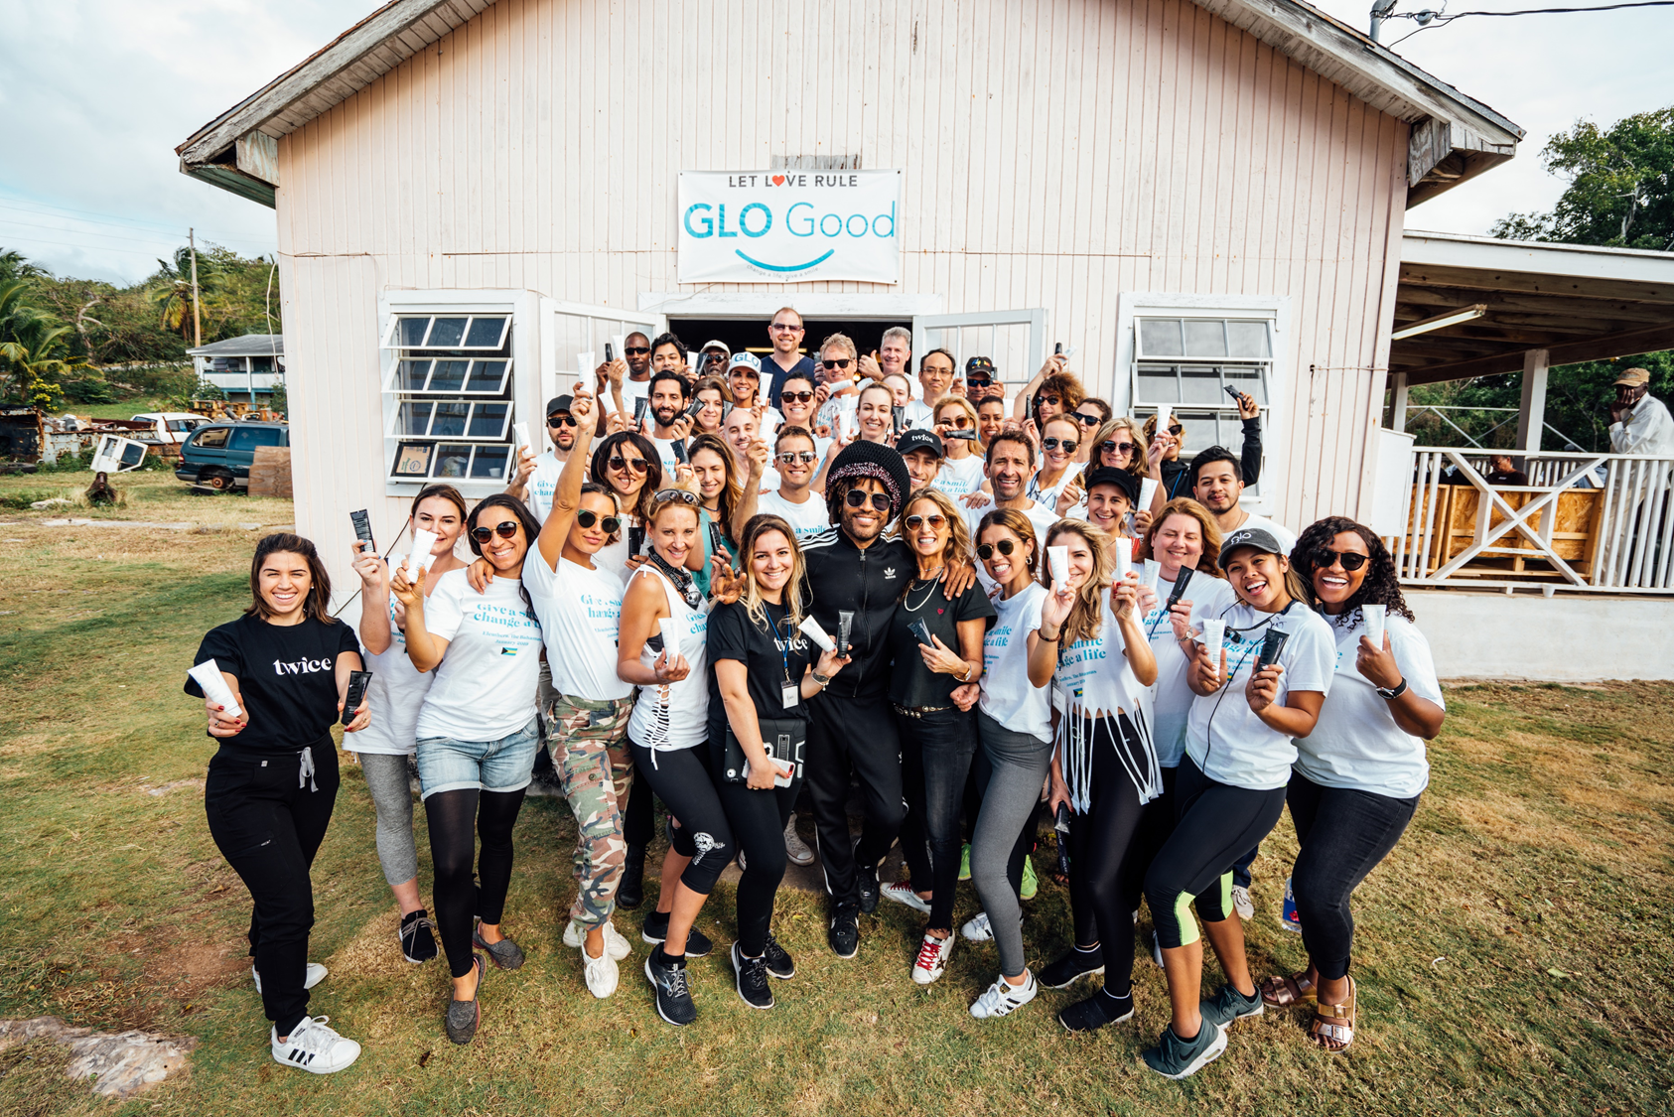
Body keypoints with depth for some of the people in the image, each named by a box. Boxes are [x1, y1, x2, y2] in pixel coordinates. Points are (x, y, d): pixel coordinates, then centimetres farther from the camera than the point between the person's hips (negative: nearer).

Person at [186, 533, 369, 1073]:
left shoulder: (334, 635, 1)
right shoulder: (230, 639, -8)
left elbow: (349, 680, -18)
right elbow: (223, 701, -25)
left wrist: (355, 705, -41)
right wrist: (221, 719, -49)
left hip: (315, 776, 4)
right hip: (246, 788, -4)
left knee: (285, 880, 21)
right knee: (289, 900, -6)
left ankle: (268, 963, 52)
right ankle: (289, 1031, 13)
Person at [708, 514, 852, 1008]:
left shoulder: (797, 615, 10)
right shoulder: (732, 614, -11)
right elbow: (734, 692, -16)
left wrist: (821, 673, -6)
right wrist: (758, 759, -17)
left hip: (790, 746, 6)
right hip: (742, 747, -6)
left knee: (769, 853, 14)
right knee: (768, 859, -8)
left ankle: (760, 935, 38)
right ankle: (749, 952, 18)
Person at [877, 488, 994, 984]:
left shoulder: (966, 588, -11)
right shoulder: (904, 584, 6)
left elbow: (975, 664, -10)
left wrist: (957, 668, -30)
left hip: (946, 721, -6)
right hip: (903, 716, 6)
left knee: (941, 825, 0)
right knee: (907, 808, 19)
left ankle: (941, 927, 19)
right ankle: (922, 886, 45)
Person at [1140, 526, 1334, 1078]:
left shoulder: (1310, 631, -11)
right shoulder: (1230, 616, 7)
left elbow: (1305, 720, -9)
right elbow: (1194, 677, 6)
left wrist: (1264, 706, -29)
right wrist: (1203, 676, -17)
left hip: (1250, 787, -6)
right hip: (1196, 768, 6)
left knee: (1165, 882, -10)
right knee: (1208, 883, 17)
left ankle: (1189, 1032, 7)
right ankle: (1241, 991, 42)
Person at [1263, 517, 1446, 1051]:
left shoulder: (1395, 633, -18)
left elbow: (1430, 725, -19)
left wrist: (1392, 683, -39)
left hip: (1377, 787, -5)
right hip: (1309, 774, 5)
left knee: (1319, 887, -12)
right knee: (1312, 882, 16)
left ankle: (1336, 987, 18)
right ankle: (1316, 975, 41)